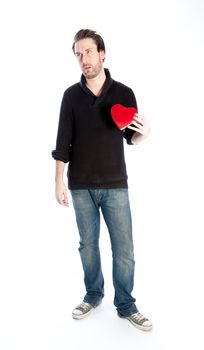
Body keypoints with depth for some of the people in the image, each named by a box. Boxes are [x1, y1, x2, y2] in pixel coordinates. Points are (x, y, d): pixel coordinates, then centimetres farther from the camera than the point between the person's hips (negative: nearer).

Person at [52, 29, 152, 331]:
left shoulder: (124, 93, -2)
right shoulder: (71, 95, 0)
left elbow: (131, 139, 5)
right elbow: (63, 142, 0)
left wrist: (143, 133, -17)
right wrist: (59, 182, -2)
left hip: (115, 184, 0)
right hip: (81, 186, 1)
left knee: (124, 247, 3)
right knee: (88, 244, 12)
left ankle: (125, 305, 21)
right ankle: (93, 295, 32)